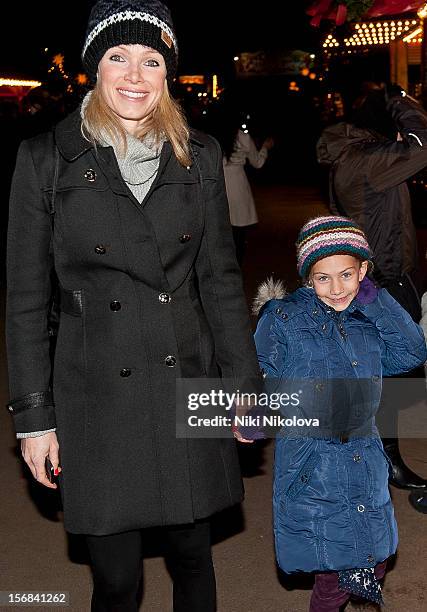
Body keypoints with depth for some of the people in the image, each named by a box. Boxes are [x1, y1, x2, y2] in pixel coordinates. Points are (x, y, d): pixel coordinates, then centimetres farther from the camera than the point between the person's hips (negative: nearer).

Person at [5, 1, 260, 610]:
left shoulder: (199, 156, 3)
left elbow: (220, 276, 9)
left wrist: (243, 379, 6)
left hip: (187, 384, 3)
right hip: (97, 396, -2)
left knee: (192, 556, 17)